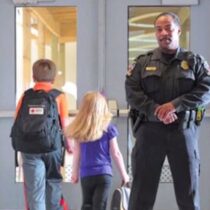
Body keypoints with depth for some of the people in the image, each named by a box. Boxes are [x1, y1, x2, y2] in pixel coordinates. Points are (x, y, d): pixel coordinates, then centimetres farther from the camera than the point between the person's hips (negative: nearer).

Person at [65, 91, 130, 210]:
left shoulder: (79, 130, 1)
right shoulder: (108, 128, -4)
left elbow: (77, 154, 5)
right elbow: (116, 154, -2)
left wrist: (75, 173, 18)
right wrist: (124, 174, 8)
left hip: (86, 174, 2)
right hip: (104, 173, -2)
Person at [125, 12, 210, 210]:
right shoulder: (143, 61, 9)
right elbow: (131, 91, -1)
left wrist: (175, 105, -16)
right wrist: (156, 110, -16)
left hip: (183, 130, 0)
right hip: (149, 129, 0)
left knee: (188, 190, 7)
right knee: (142, 190, 4)